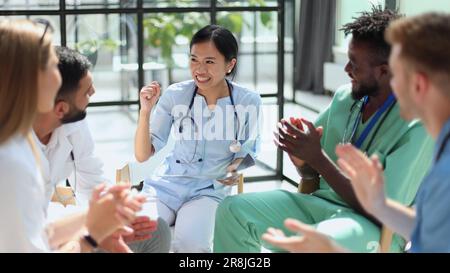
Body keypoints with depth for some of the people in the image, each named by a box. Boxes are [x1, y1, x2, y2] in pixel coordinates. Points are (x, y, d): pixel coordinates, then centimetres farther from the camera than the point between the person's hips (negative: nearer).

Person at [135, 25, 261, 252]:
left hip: (211, 189, -1)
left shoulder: (248, 102, -8)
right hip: (167, 183, 1)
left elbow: (248, 151, 6)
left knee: (189, 243, -29)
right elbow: (143, 155, -7)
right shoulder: (174, 95, -8)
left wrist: (236, 167, -16)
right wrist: (146, 111, -22)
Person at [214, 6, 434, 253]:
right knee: (233, 210, -9)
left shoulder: (416, 127, -16)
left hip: (376, 229, -7)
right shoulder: (343, 97, 5)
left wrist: (317, 157, -20)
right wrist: (299, 155, -11)